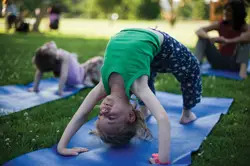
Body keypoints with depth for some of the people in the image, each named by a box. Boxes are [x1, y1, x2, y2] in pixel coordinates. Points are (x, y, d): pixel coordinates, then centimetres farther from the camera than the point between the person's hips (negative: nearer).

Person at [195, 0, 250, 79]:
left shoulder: (243, 27, -8)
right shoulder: (220, 25, -1)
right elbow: (199, 31, -10)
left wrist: (228, 41, -39)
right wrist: (210, 38, -30)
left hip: (235, 63, -2)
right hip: (219, 61, 2)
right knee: (202, 37, -12)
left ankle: (243, 68, -39)